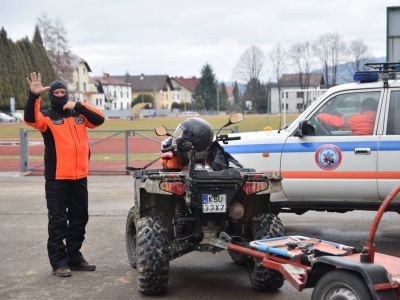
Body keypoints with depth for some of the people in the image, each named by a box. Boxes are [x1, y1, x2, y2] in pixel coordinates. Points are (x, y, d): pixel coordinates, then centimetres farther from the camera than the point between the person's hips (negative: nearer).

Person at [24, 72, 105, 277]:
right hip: (57, 179, -5)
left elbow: (99, 119, 0)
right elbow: (30, 119, -18)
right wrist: (34, 96, -32)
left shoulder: (79, 115, 13)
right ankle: (59, 262, 2)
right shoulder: (47, 116, 1)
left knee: (79, 219, 11)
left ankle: (74, 257, 22)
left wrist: (78, 106, -7)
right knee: (58, 221, -2)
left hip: (79, 177, 5)